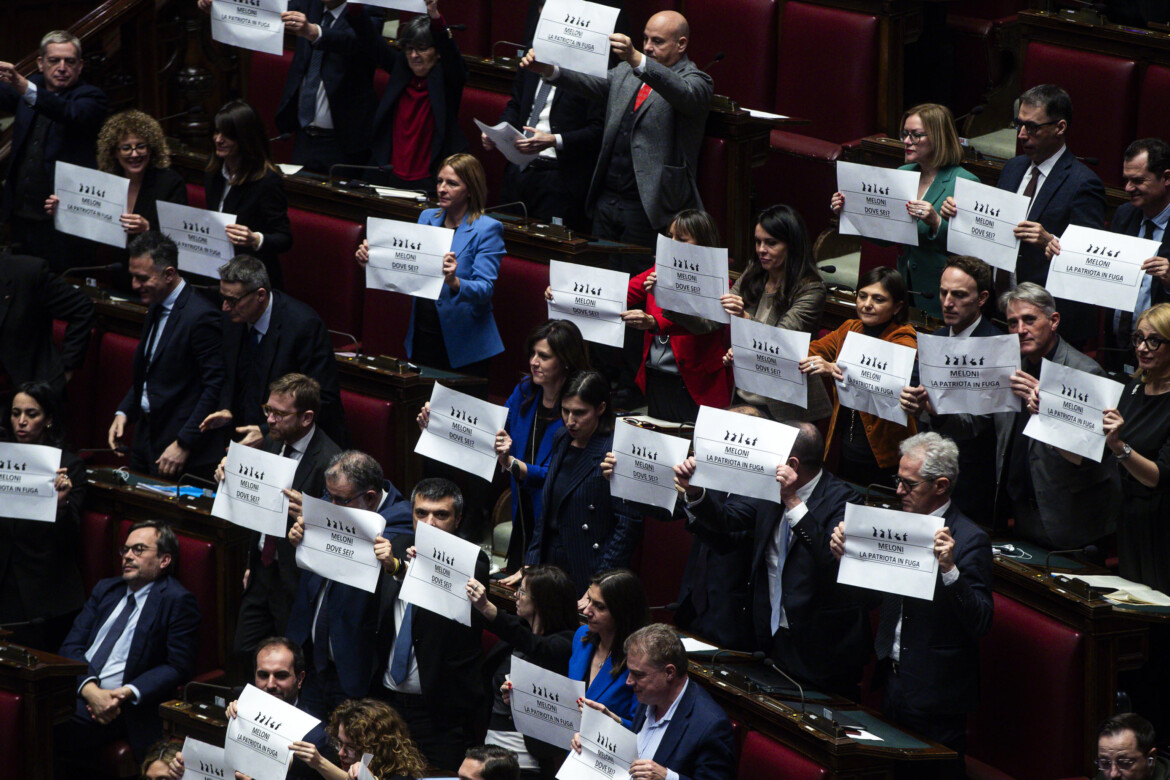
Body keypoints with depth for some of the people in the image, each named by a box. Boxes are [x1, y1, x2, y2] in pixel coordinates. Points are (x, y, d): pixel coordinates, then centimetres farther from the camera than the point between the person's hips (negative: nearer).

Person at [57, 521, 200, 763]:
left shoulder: (176, 601, 2)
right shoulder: (106, 589, 21)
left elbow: (178, 668, -3)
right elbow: (72, 646, 13)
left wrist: (127, 693, -16)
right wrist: (89, 689, -8)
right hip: (74, 687, 6)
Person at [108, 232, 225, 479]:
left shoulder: (200, 317, -19)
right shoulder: (156, 308, 10)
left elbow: (215, 387, -20)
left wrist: (184, 445, -20)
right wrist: (123, 412, 7)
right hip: (146, 440, 9)